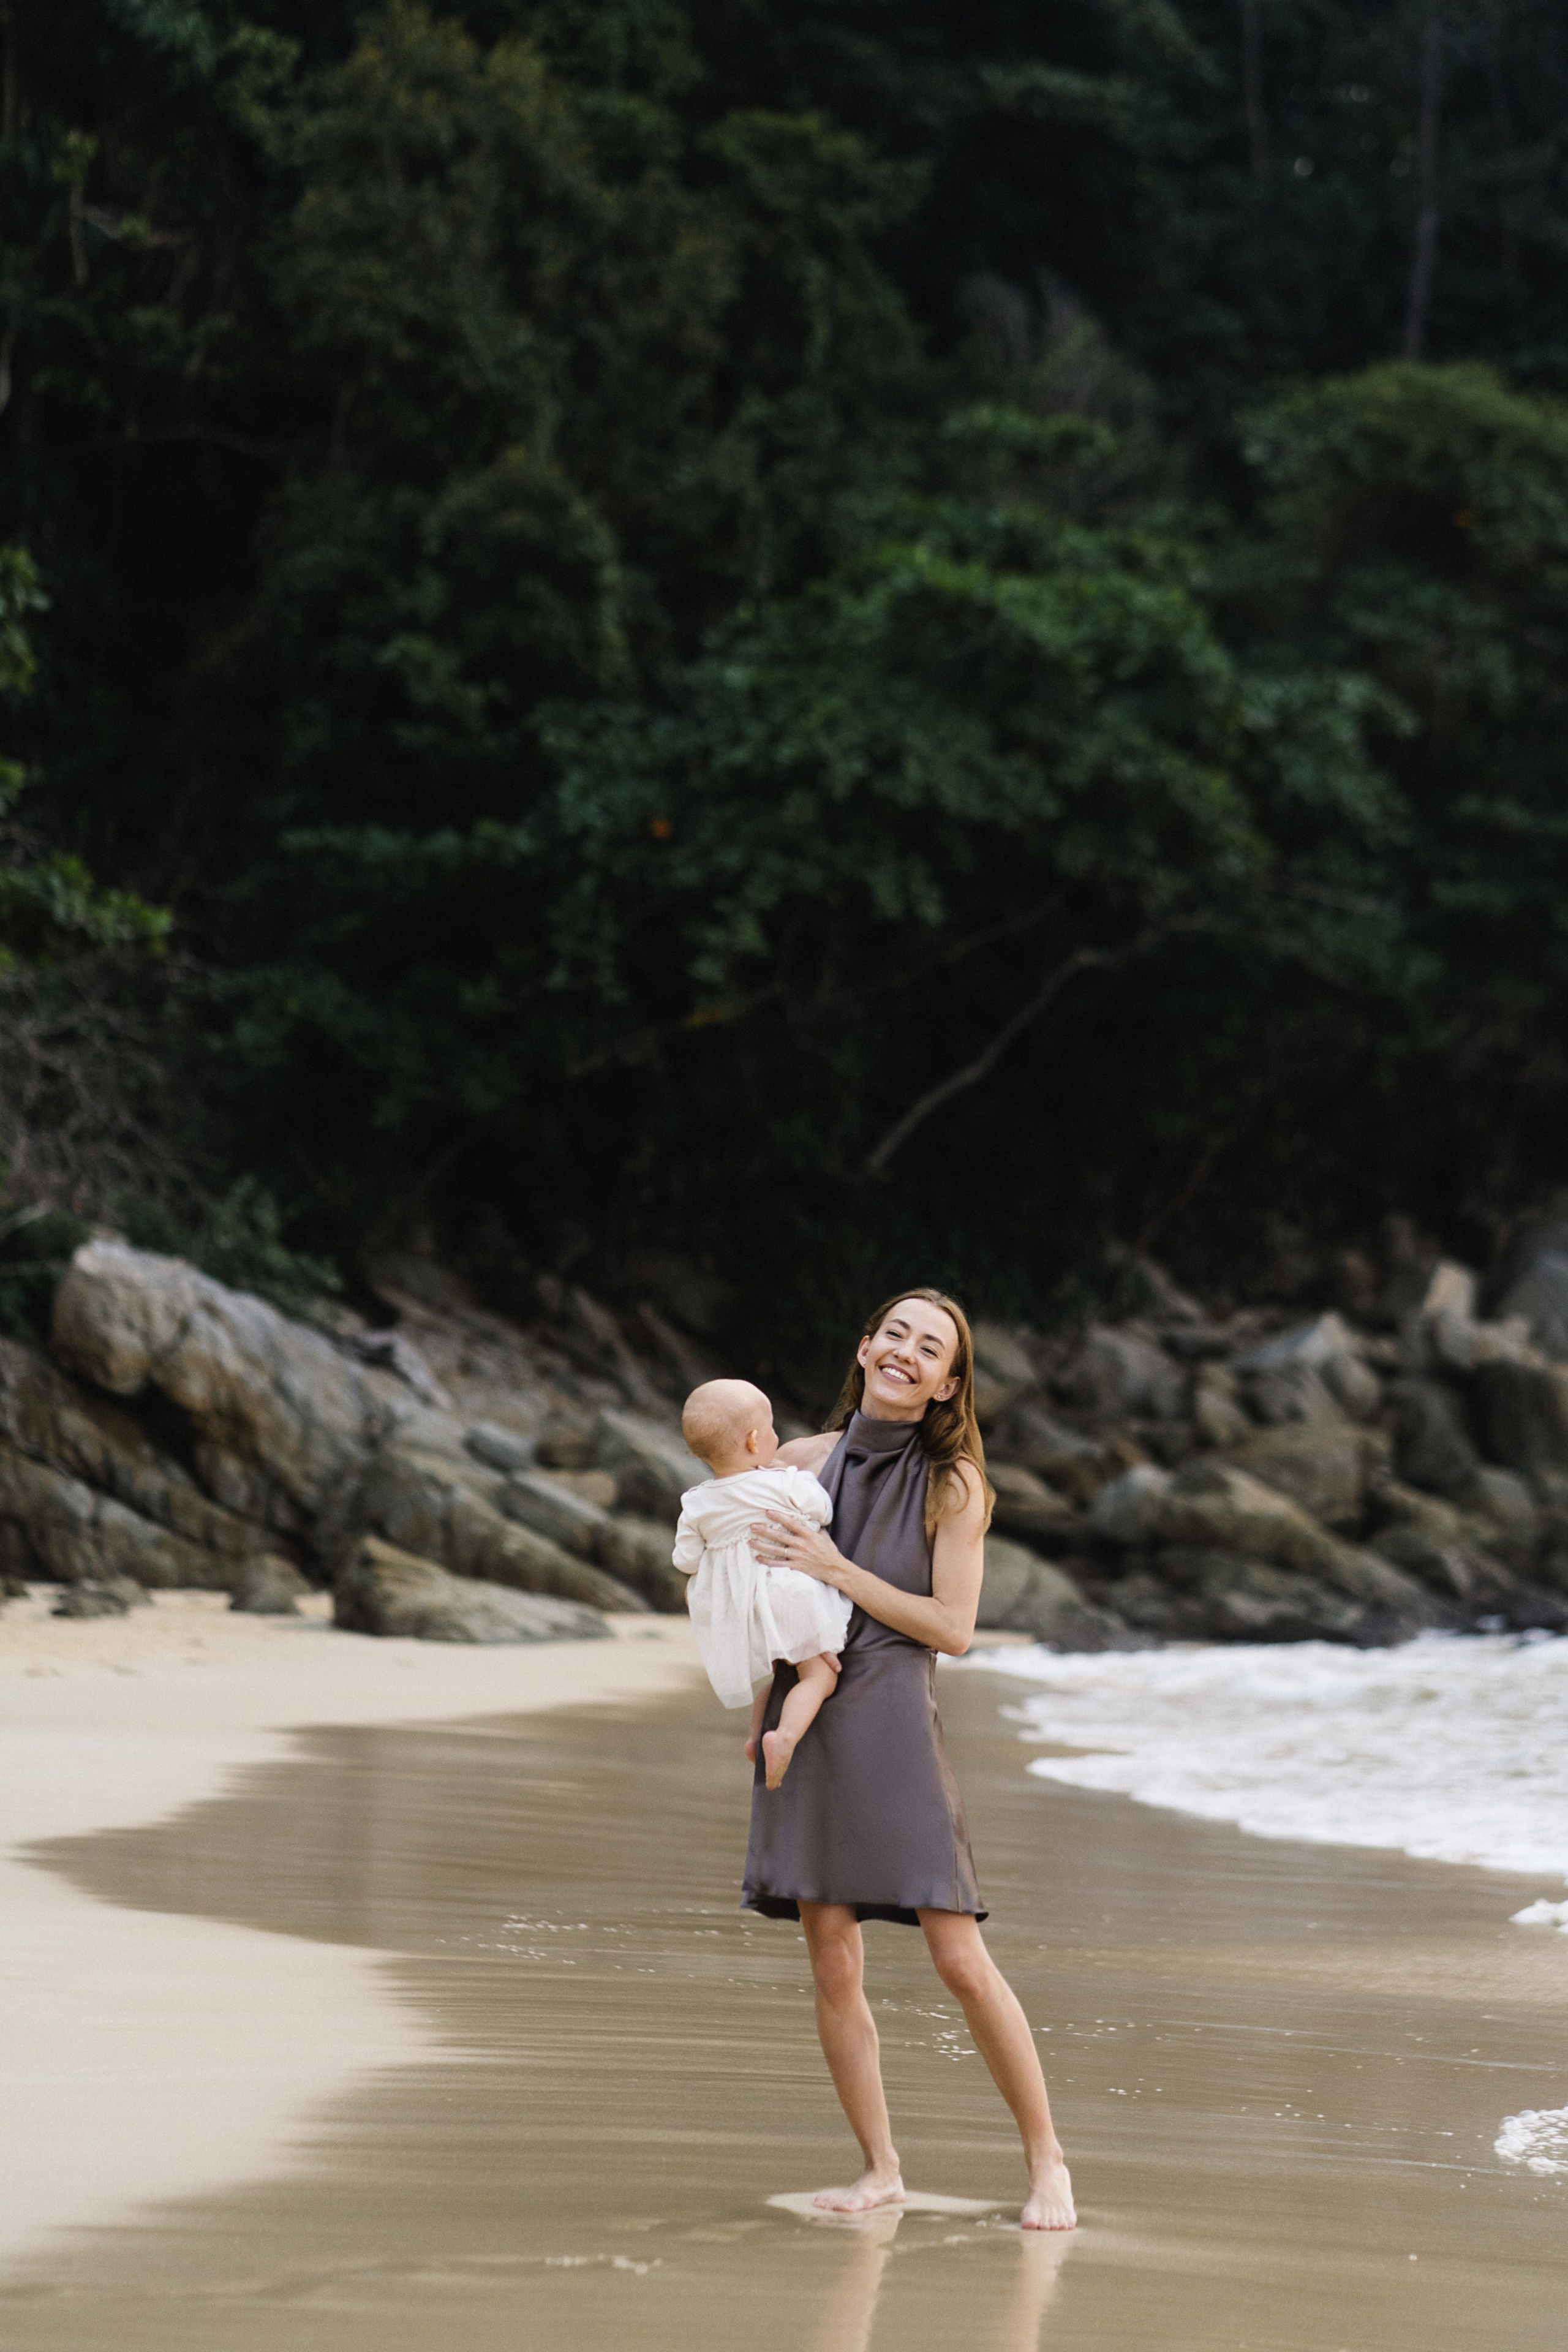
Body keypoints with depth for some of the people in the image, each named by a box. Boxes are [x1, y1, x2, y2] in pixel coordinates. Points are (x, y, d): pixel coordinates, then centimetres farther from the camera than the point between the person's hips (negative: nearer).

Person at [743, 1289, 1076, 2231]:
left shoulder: (952, 1484, -2)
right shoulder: (803, 1461, 8)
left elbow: (953, 1629, -7)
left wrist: (836, 1569, -12)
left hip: (895, 1727, -3)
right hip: (802, 1719, 3)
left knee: (961, 1960, -7)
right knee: (834, 1965, 1)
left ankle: (1047, 2159, 5)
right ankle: (882, 2169, 12)